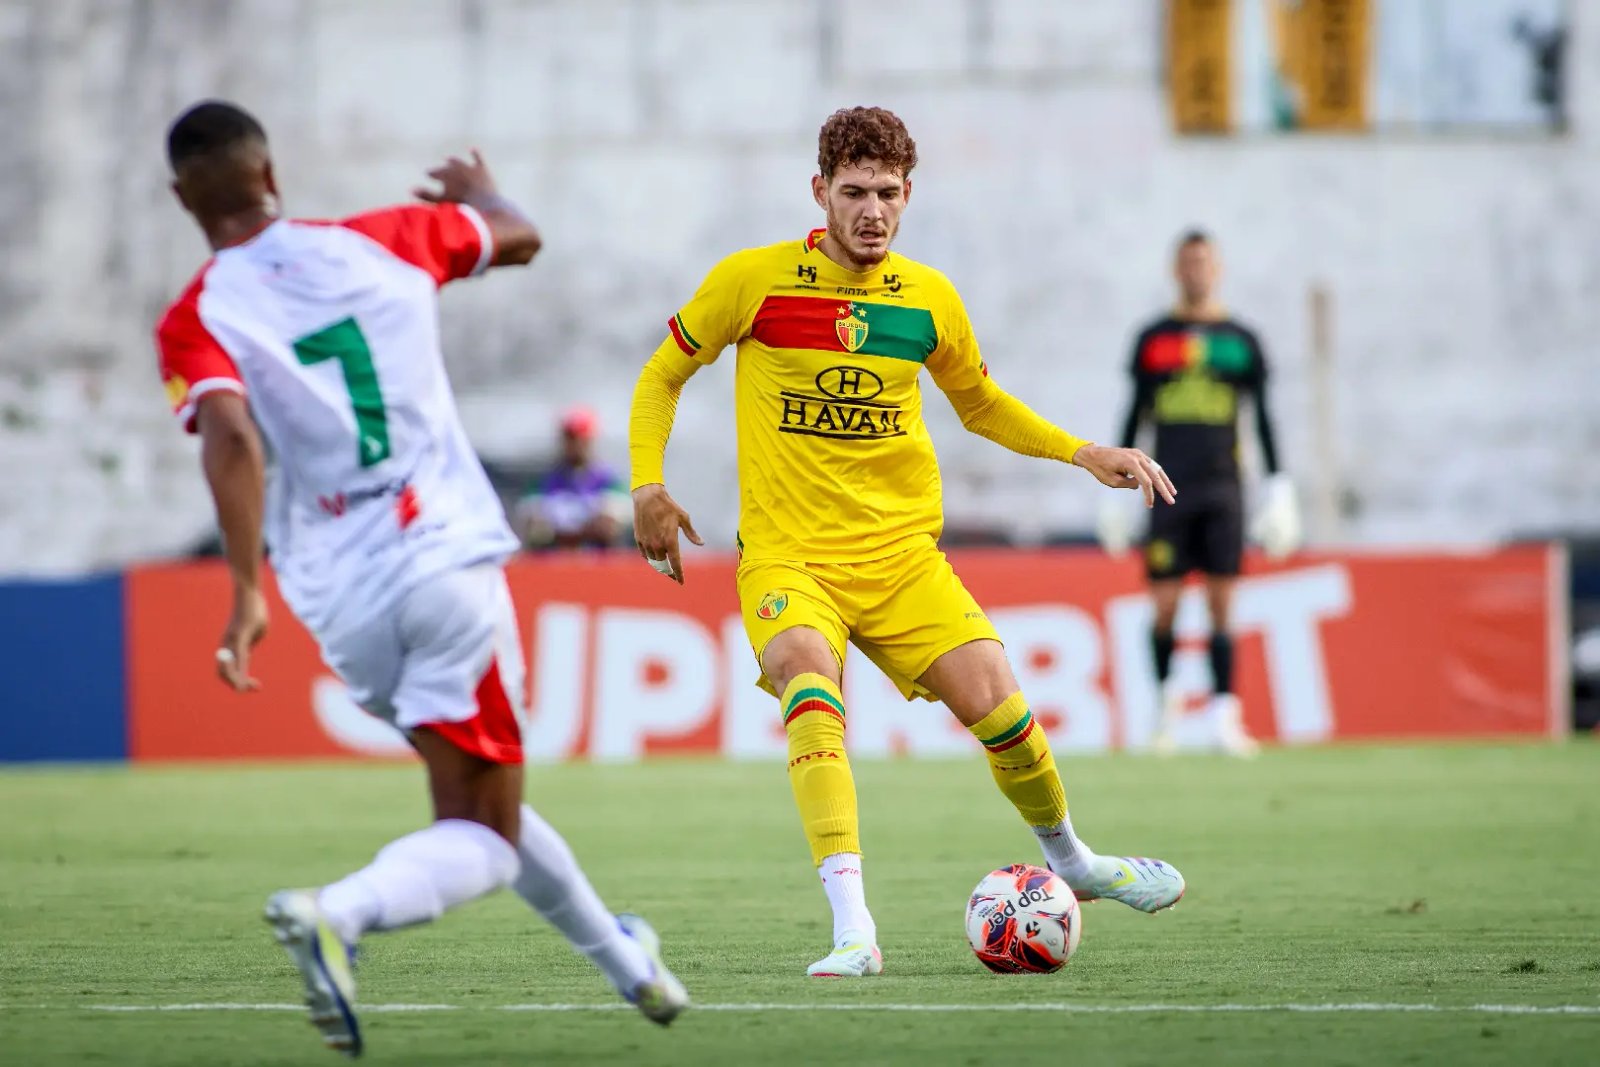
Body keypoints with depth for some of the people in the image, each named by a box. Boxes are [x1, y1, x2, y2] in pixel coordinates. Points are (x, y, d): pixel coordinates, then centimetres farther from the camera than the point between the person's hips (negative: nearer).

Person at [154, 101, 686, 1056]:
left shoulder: (195, 322, -1)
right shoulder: (377, 243, 6)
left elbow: (233, 440, -21)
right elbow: (519, 237, 24)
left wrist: (248, 590, -24)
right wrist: (482, 190, 47)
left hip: (343, 602, 1)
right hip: (448, 565, -1)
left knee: (478, 804, 23)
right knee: (482, 837, -2)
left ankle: (620, 956, 34)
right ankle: (341, 914, -30)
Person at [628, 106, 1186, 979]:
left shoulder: (929, 300, 5)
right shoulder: (753, 281, -4)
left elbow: (980, 404, 23)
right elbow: (663, 375, 10)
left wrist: (1084, 454, 12)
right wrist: (647, 486, -4)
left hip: (902, 554, 3)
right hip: (787, 555, -3)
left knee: (994, 703, -10)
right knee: (810, 683, -33)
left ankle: (1068, 860, 24)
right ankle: (852, 930, -40)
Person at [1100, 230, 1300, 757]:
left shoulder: (1240, 341, 8)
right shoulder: (1153, 339, 8)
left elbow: (1263, 418, 10)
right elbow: (1134, 416, 12)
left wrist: (1279, 488, 4)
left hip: (1223, 486, 0)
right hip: (1169, 488, 0)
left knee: (1222, 603, -6)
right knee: (1165, 605, -2)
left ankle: (1224, 713, -8)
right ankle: (1167, 696, 21)